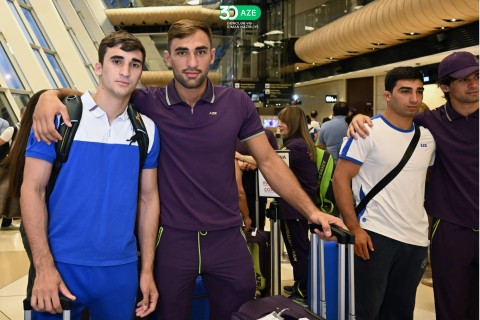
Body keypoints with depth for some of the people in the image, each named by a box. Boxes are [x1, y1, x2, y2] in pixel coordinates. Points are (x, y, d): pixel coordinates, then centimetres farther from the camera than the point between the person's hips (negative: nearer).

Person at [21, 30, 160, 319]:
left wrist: (147, 270, 5)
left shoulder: (147, 130, 2)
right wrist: (44, 266, -12)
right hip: (62, 264, -2)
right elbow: (33, 190, -7)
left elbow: (148, 198, 6)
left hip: (122, 268, 3)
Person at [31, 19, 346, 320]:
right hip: (173, 240, -1)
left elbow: (269, 161, 4)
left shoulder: (237, 102, -2)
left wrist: (310, 210, -2)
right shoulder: (149, 103, -6)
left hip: (228, 239, 1)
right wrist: (51, 95, -23)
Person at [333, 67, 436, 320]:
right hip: (375, 234, -6)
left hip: (417, 239, 6)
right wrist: (354, 228, -17)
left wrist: (432, 226, 10)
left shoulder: (427, 136, 9)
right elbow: (340, 178, -11)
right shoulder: (367, 131, -9)